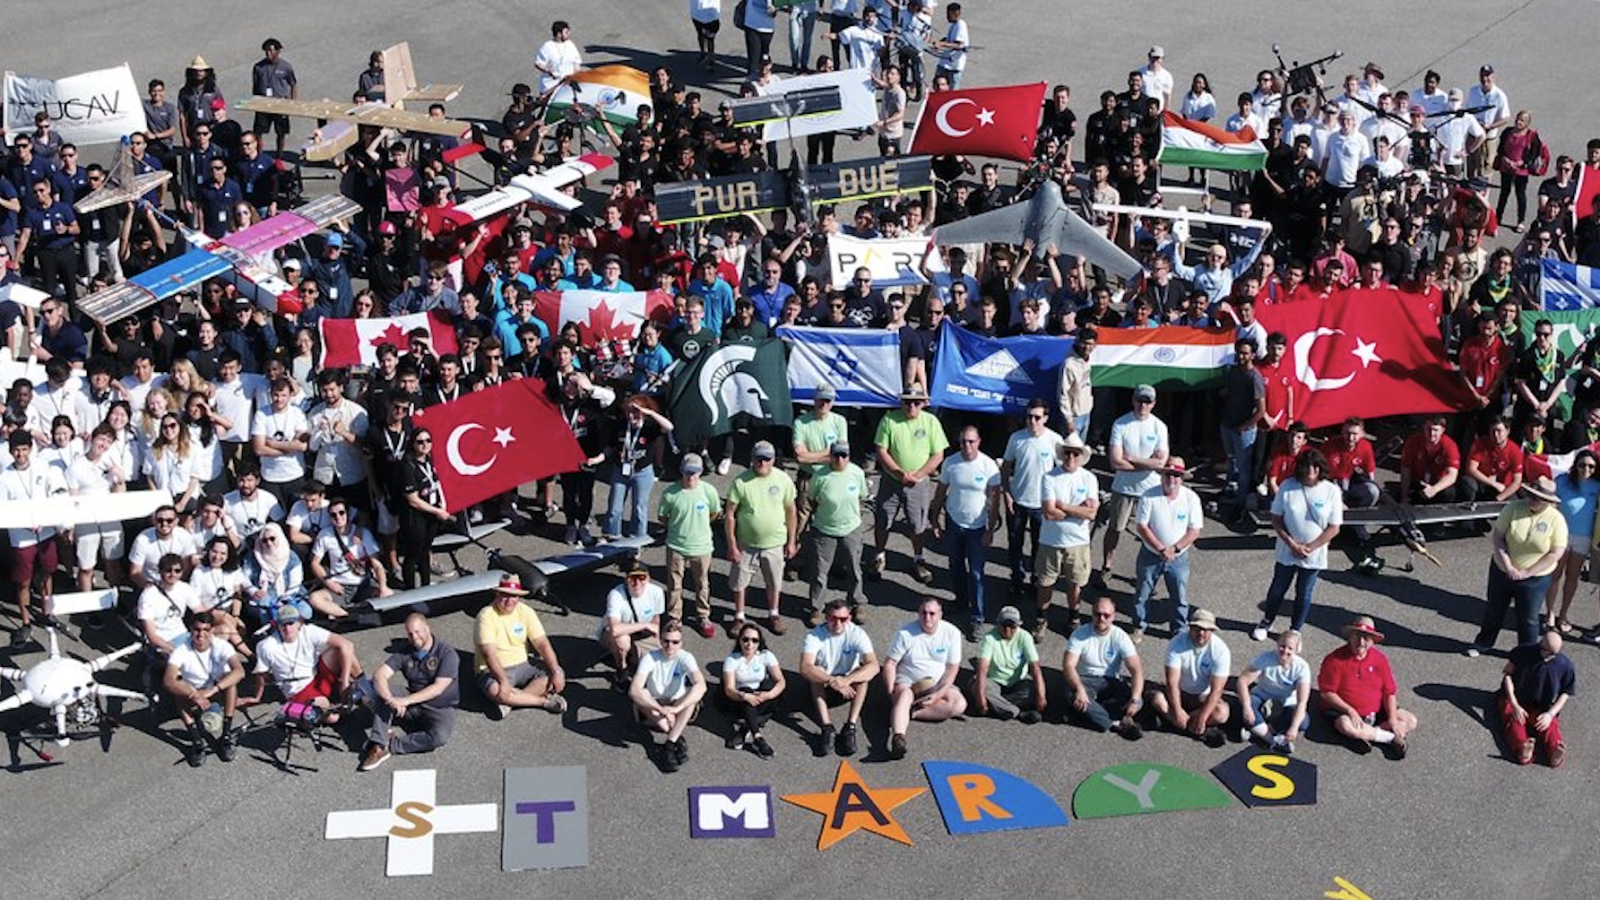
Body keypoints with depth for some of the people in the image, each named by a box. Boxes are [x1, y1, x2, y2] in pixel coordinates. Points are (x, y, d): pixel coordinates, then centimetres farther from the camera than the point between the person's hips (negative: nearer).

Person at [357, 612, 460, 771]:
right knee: (380, 692, -19)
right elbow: (379, 675, -13)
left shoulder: (447, 654, -13)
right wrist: (391, 699, -34)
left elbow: (438, 688, -22)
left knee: (440, 736, -35)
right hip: (412, 705, 4)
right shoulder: (405, 653, -1)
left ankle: (390, 745, -23)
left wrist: (406, 701, -31)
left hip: (441, 709, -4)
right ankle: (378, 747, -26)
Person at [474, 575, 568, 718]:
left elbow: (542, 643, -6)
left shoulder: (526, 612, -2)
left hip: (523, 664, 5)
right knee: (495, 691, -38)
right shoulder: (487, 616, -16)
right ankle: (545, 700, -21)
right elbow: (489, 653, -25)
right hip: (493, 670, -5)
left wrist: (556, 672, -18)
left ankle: (511, 701, -24)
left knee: (558, 679, -16)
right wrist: (503, 680, -37)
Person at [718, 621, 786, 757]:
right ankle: (757, 738, -42)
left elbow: (781, 681, -14)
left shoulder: (766, 656, -5)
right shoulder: (732, 659, -10)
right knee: (747, 691, -33)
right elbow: (729, 689, -20)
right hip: (737, 701, -2)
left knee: (768, 684, -27)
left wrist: (768, 695, -34)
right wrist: (745, 696, -41)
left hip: (760, 697, 2)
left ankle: (744, 728, -31)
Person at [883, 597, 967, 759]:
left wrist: (938, 694, -15)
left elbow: (953, 668, -3)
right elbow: (890, 663, -7)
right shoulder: (905, 633, -9)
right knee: (904, 695, -36)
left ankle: (909, 712, -27)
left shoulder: (951, 633, -5)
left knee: (959, 704, -25)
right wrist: (891, 692, -19)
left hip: (938, 685, 2)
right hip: (907, 682, -2)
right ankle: (898, 738, -57)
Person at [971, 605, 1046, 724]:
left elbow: (1035, 667, -21)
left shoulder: (1024, 637, -12)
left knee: (1034, 690, -31)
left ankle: (996, 704, -25)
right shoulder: (990, 638, -16)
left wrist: (1041, 695, -33)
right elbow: (982, 667, -28)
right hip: (995, 682, -1)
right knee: (977, 688, -34)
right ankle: (1019, 714, -33)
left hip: (1018, 682, 1)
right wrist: (980, 695, -42)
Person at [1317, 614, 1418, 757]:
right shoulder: (1335, 660, -12)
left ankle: (1366, 734, -20)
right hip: (1343, 711, -5)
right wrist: (1350, 711, -23)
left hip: (1376, 712, 5)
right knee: (1345, 725, -39)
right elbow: (1326, 693, -14)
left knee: (1411, 721, -8)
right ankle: (1392, 738, -21)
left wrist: (1393, 719, -11)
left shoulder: (1379, 659, 0)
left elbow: (1389, 692, 1)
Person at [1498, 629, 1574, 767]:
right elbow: (1507, 673, -4)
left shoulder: (1565, 666, -5)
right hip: (1515, 700, -1)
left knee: (1550, 724, -32)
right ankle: (1522, 748, -64)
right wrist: (1515, 705, -15)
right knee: (1514, 721, -33)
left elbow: (1566, 693, 1)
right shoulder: (1523, 652, -8)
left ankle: (1555, 750, -62)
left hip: (1542, 708, 1)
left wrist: (1550, 714, -17)